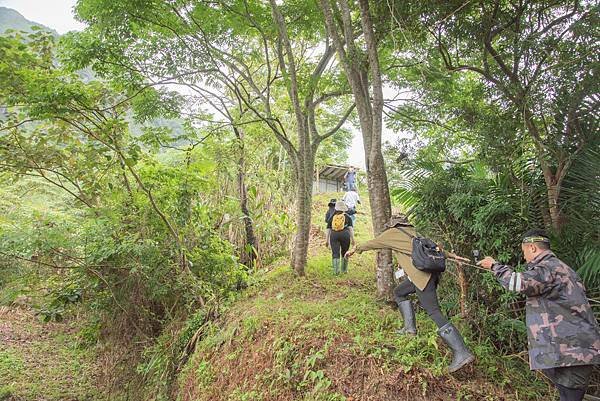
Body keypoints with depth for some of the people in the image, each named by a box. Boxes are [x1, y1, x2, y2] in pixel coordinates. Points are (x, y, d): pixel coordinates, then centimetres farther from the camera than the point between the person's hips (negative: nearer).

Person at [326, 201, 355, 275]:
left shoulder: (332, 217, 13)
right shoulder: (347, 217, 10)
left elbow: (328, 230, 10)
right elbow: (350, 228, 1)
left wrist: (327, 240, 13)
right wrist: (352, 239, 1)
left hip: (334, 235, 0)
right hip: (345, 235, 0)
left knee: (335, 253, -1)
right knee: (344, 253, 15)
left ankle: (336, 271, -12)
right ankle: (344, 270, 23)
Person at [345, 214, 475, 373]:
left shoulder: (393, 233, 7)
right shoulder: (412, 232, 25)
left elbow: (372, 243, 17)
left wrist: (354, 250, 30)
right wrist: (452, 255, 26)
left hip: (422, 274, -8)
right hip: (431, 270, 9)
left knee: (434, 312, -9)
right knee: (399, 292, 23)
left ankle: (462, 353, -11)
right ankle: (410, 327, 24)